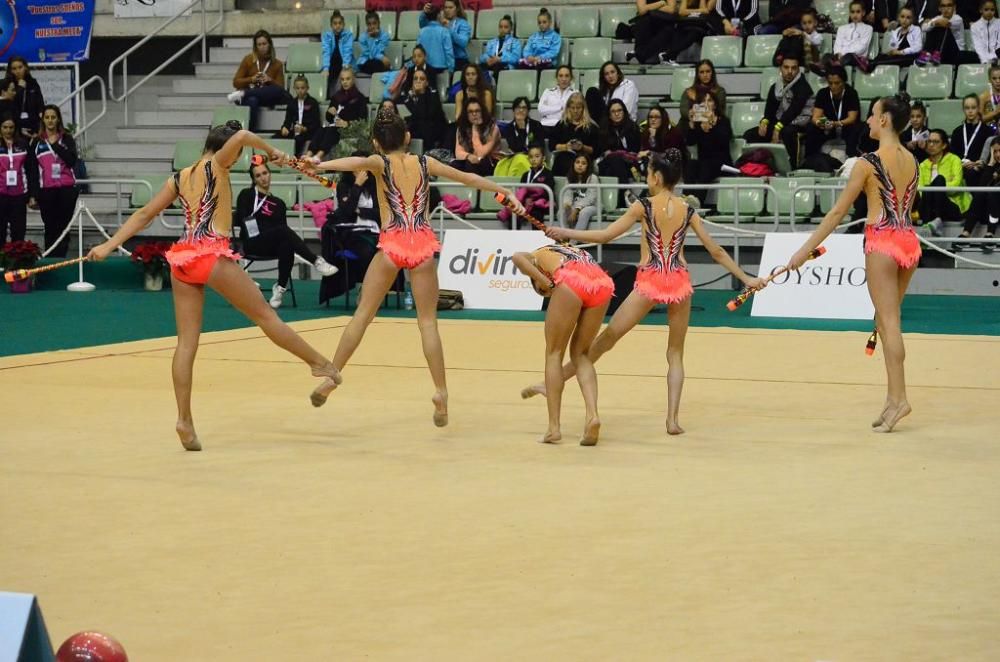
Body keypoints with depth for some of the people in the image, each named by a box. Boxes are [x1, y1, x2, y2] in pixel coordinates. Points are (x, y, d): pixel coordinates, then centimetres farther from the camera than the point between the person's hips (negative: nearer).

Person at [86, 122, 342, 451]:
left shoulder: (179, 179, 17)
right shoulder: (215, 165, 1)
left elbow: (144, 215, 15)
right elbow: (241, 136, -16)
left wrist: (109, 246, 16)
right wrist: (272, 152, -2)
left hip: (182, 258, 6)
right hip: (213, 255, -5)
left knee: (186, 342, 3)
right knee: (264, 314, 8)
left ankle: (184, 420, -2)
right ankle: (320, 363, 21)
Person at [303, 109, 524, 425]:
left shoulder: (380, 163, 2)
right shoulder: (425, 163, 10)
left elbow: (355, 163, -21)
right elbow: (470, 178, 17)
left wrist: (318, 165, -37)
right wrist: (505, 192, 28)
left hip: (392, 244, -2)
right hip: (422, 245, 2)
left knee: (362, 314, 6)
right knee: (427, 322, 5)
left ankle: (332, 377, 7)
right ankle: (441, 392, -3)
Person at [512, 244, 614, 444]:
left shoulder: (537, 256, 29)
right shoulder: (578, 252, 42)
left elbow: (518, 257, 5)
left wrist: (549, 285, 5)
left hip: (570, 281, -4)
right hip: (603, 283, 4)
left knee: (554, 354, 13)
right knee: (580, 353, 21)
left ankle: (554, 427, 8)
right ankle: (592, 414, 1)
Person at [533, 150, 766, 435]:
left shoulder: (643, 206, -1)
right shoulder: (688, 211, 8)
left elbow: (605, 235, -1)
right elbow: (716, 251, 10)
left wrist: (565, 234, 9)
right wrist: (746, 278, 19)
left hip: (649, 282, -2)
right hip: (679, 282, 3)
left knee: (605, 339, 4)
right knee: (675, 353, 12)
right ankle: (673, 419, 3)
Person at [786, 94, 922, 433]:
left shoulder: (869, 162, -10)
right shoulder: (912, 161, 9)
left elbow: (838, 211, -8)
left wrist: (806, 249, -4)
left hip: (882, 242, -7)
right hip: (909, 240, 7)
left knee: (889, 322, -6)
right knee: (886, 320, 14)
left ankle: (898, 398, -10)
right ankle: (893, 396, 13)